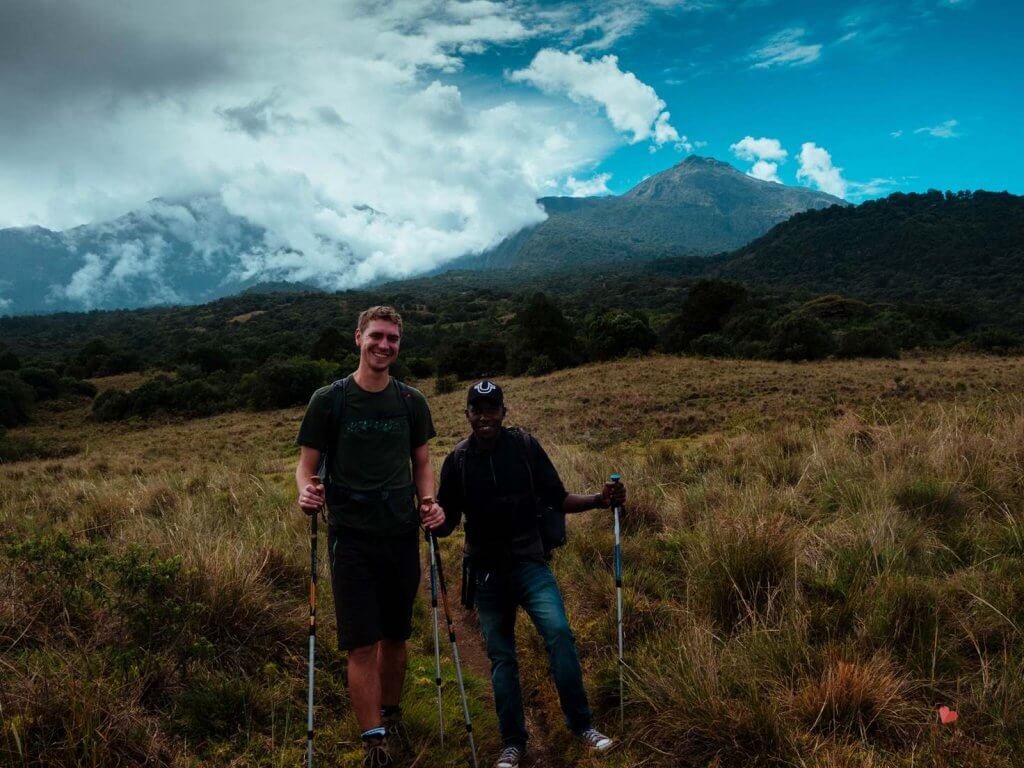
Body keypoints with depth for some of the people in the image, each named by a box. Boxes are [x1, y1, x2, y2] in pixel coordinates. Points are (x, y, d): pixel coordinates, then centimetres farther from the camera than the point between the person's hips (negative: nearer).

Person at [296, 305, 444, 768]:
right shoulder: (329, 400, -1)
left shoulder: (411, 402, 8)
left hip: (402, 535, 3)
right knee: (362, 644, -4)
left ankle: (391, 715, 35)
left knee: (395, 637, 14)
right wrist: (307, 491, -20)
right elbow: (307, 464, 1)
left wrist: (429, 500, -3)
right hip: (351, 538, -3)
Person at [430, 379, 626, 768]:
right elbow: (449, 518, 8)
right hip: (487, 571, 1)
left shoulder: (525, 446, -2)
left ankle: (581, 725, 0)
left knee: (559, 632, -18)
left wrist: (599, 500, -13)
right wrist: (436, 525, -15)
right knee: (501, 656, 7)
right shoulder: (457, 460, 0)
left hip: (530, 561, -1)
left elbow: (557, 498, 2)